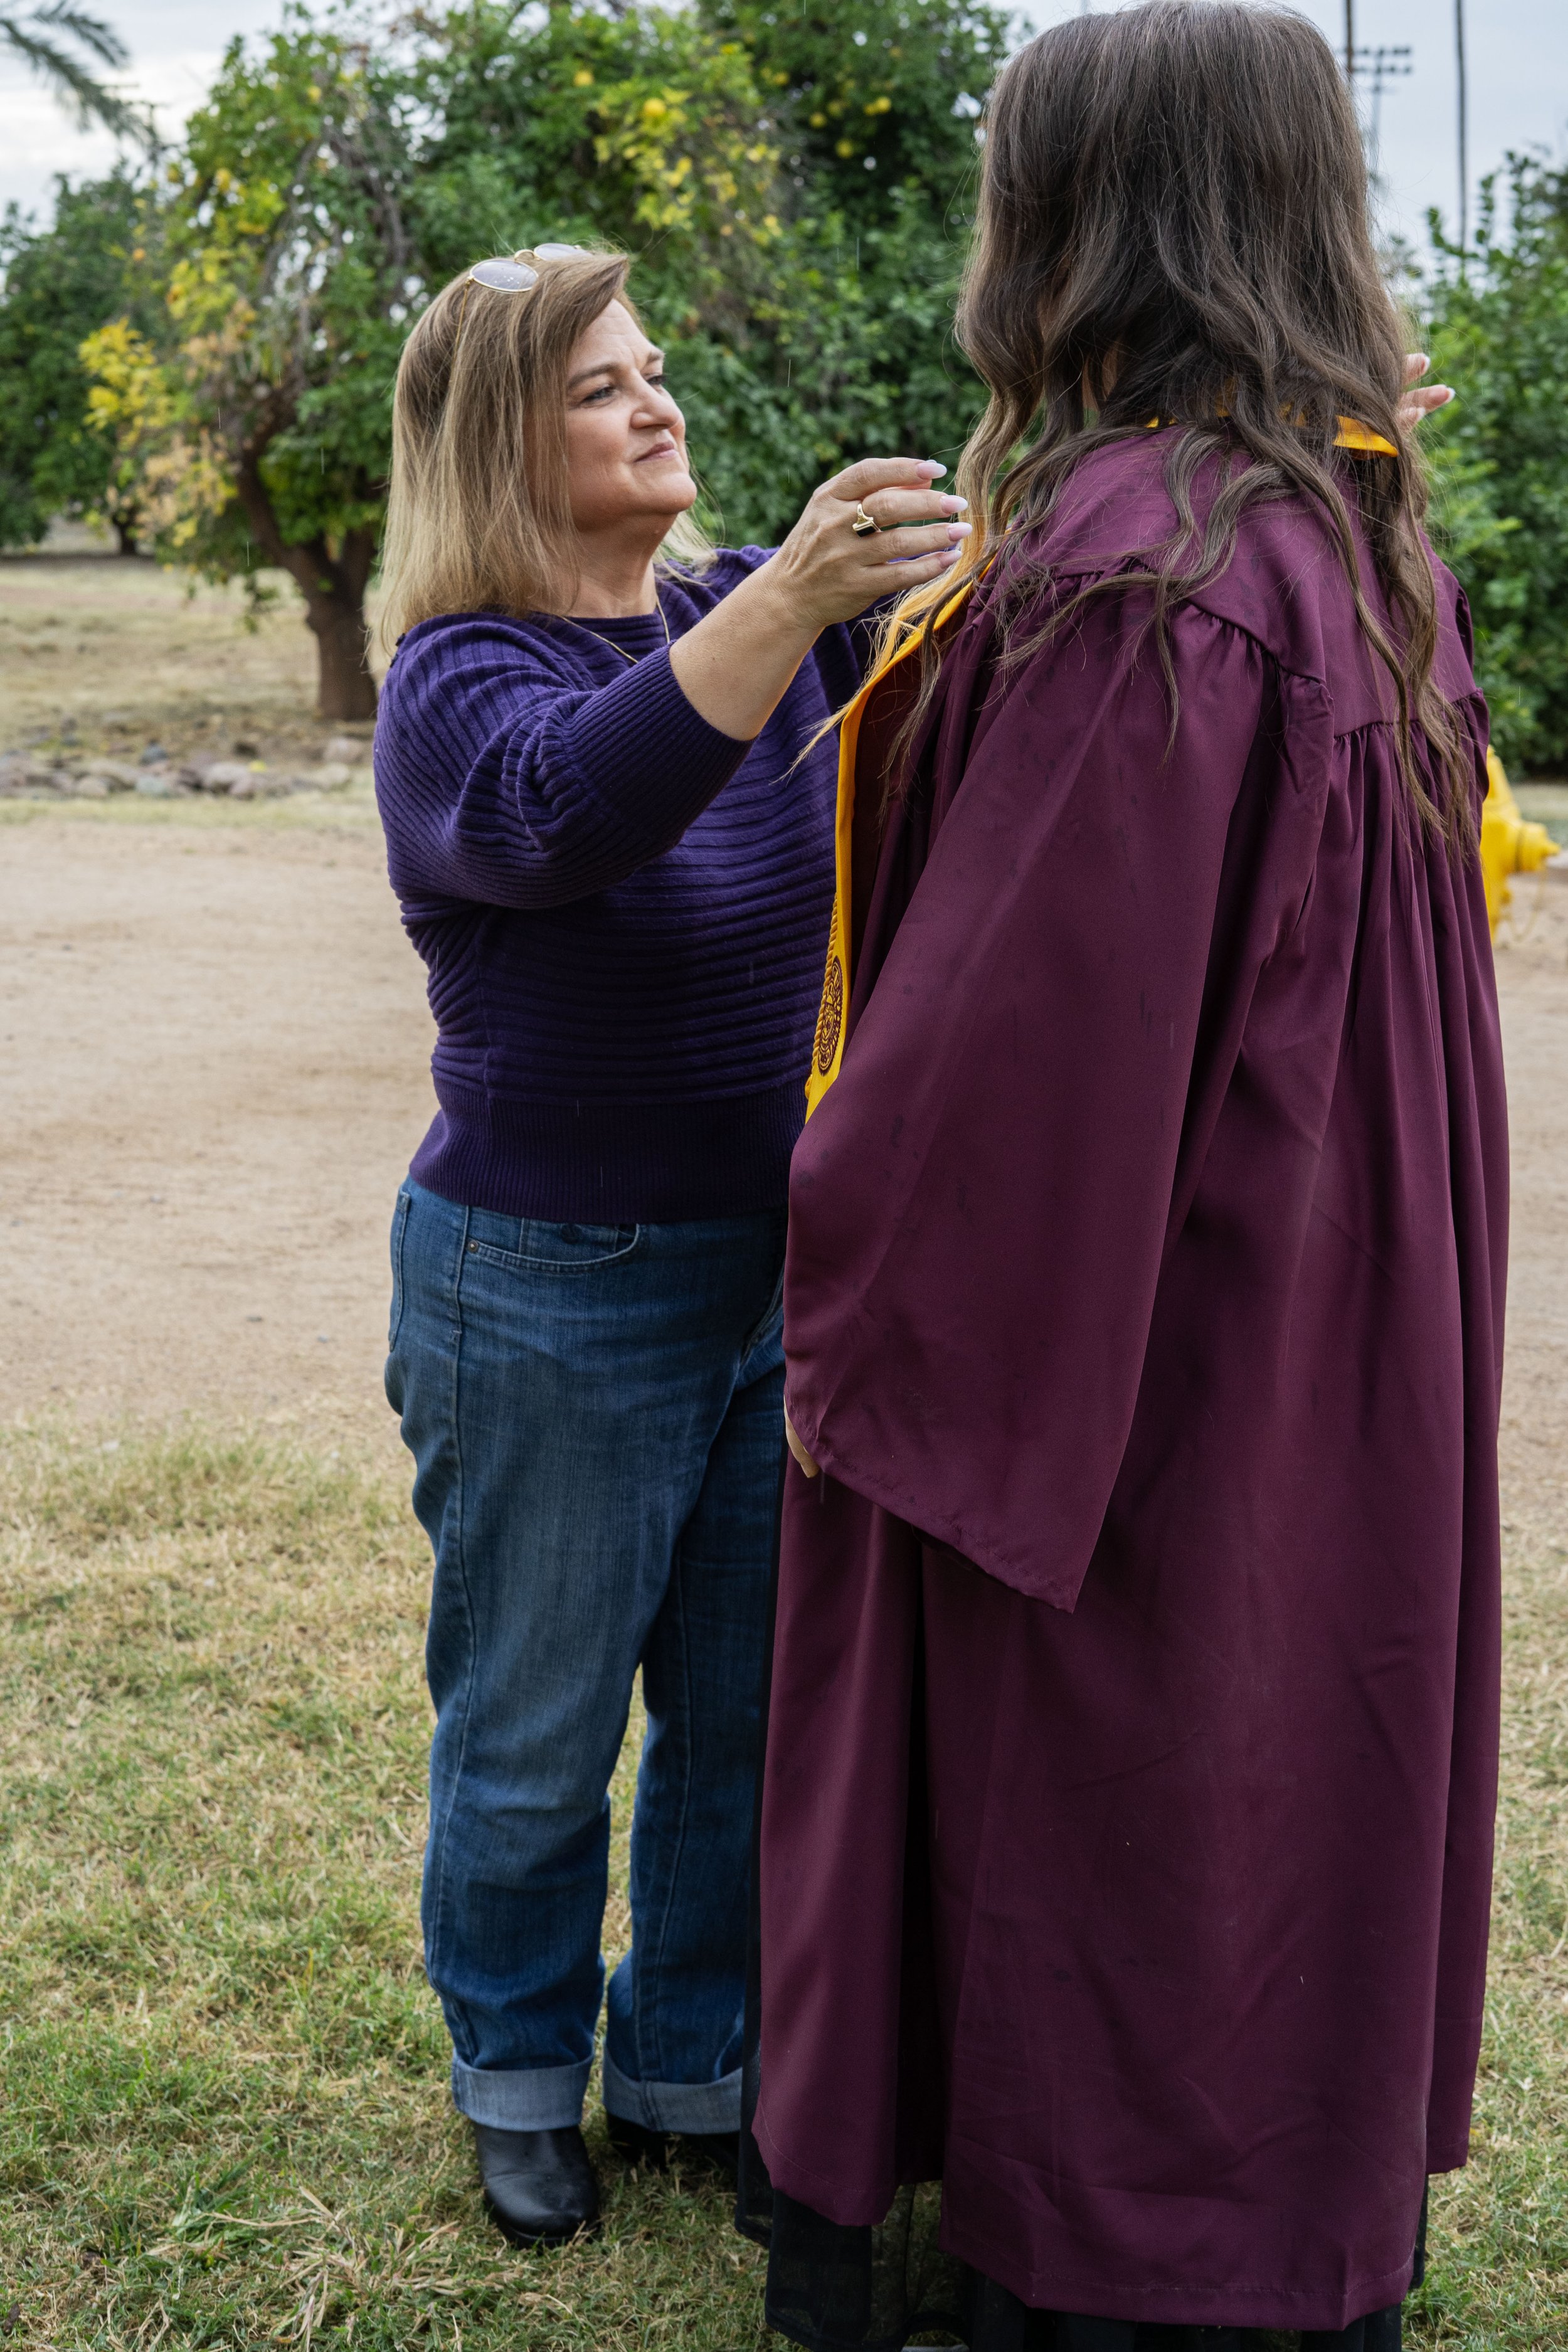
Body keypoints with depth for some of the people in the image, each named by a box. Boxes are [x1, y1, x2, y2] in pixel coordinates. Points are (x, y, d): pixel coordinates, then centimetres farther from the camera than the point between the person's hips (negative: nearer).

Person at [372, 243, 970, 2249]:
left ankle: (689, 2070, 35)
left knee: (755, 1723, 16)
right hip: (550, 1306, -5)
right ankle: (518, 2078, 34)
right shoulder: (458, 683, -14)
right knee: (537, 1738, 11)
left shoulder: (755, 616, 3)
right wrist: (795, 595, -49)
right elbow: (569, 808, -37)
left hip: (783, 1272, 5)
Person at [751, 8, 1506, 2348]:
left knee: (1069, 1823, 8)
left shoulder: (1131, 573, -24)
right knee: (1268, 1776, 21)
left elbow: (1017, 1033, -24)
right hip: (1326, 1344, 9)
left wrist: (854, 1330, -13)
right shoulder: (1360, 536, 5)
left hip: (1100, 1347, -9)